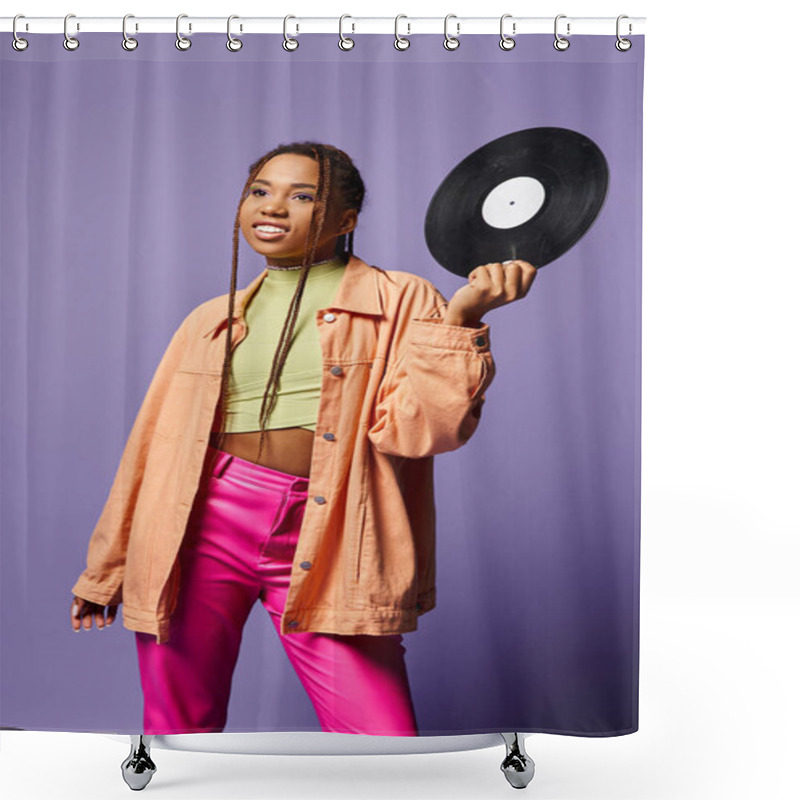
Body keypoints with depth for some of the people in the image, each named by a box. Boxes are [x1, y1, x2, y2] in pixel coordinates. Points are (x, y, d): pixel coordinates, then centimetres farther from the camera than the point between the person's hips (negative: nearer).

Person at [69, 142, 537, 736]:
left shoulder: (400, 302, 4)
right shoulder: (211, 320, 15)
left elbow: (419, 425, -8)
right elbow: (155, 442, 19)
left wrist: (462, 315, -16)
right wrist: (105, 569, 23)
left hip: (322, 543, -2)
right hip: (204, 527, 3)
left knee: (383, 735, -8)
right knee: (179, 726, 8)